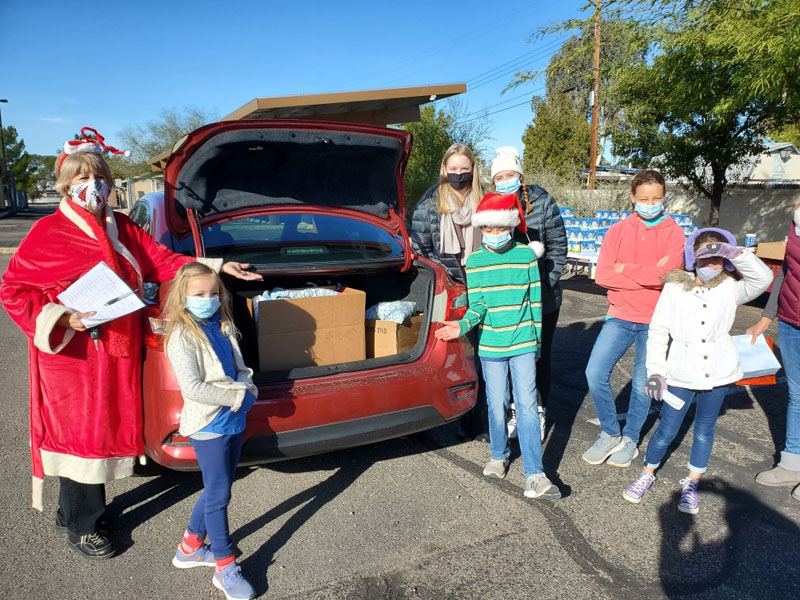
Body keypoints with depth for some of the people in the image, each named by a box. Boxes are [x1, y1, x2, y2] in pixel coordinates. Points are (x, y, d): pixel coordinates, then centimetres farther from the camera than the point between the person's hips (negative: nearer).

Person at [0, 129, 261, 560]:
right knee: (80, 433, 5)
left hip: (119, 352, 6)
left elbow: (162, 262, 5)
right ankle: (83, 528, 26)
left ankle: (71, 513, 38)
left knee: (106, 427, 15)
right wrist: (63, 319, -19)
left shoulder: (121, 227, 9)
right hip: (74, 353, -6)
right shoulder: (49, 233, -9)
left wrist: (218, 267, -2)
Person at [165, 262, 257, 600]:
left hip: (234, 420, 7)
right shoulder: (182, 337, -15)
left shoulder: (222, 327, 7)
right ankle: (225, 568, 18)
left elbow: (240, 368, 12)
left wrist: (246, 388, -9)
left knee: (218, 490, 19)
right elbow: (192, 388, -21)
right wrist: (237, 397, -18)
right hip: (208, 425, -7)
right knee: (218, 495, 2)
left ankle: (190, 548, 38)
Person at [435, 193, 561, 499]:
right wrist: (463, 325, -22)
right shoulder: (474, 261, 0)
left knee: (527, 405, -3)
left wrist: (536, 339, 7)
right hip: (491, 346, 1)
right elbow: (477, 304, -2)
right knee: (497, 405, 10)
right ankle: (499, 456, 34)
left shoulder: (526, 255, -1)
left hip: (524, 344, -1)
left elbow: (535, 301, 4)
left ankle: (534, 475, 2)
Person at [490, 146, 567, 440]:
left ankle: (539, 413, 28)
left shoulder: (543, 203, -6)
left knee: (539, 356, 10)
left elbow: (558, 247, -6)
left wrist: (545, 283, -12)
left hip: (542, 299, -1)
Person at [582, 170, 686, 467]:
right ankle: (610, 434, 13)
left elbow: (668, 274, -17)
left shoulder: (672, 231, -1)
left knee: (642, 384, 6)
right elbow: (602, 275, -8)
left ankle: (630, 439, 28)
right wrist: (649, 275, -13)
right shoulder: (618, 231, 4)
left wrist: (625, 268, -8)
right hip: (620, 316, 2)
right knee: (595, 374, -9)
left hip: (655, 321, -1)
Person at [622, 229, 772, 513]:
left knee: (705, 428, 15)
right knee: (666, 430, 3)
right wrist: (656, 371, -9)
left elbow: (763, 278, -19)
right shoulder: (674, 288, -5)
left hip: (718, 372, 2)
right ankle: (647, 474, 28)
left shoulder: (729, 289, -1)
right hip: (681, 373, -2)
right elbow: (658, 331, -4)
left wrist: (733, 252, -27)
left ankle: (691, 483, 33)